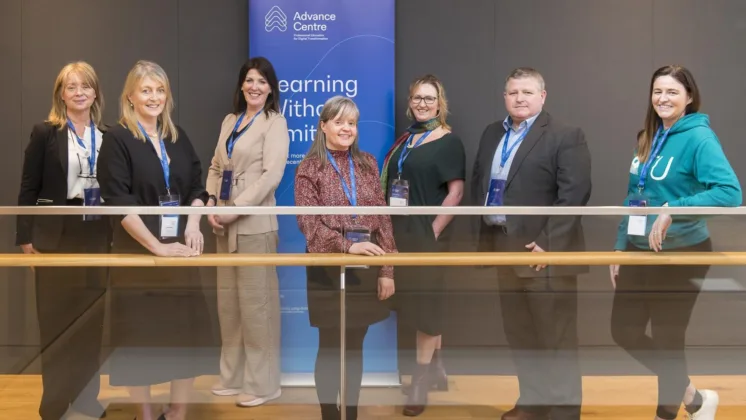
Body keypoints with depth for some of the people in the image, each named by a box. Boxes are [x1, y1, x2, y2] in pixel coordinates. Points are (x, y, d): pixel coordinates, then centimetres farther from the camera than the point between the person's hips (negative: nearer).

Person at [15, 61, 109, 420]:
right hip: (56, 235, -3)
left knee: (92, 320, 7)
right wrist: (26, 237, -7)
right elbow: (29, 189, -2)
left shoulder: (107, 135, 7)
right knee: (56, 320, 2)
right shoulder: (45, 133, -1)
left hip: (97, 237, 3)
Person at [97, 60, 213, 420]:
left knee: (187, 331, 3)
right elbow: (118, 201, -12)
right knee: (139, 335, 2)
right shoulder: (117, 139, -5)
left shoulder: (178, 137, 11)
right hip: (137, 251, -4)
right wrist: (156, 246, -19)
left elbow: (197, 187, 13)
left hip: (180, 250, 5)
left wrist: (193, 223, -8)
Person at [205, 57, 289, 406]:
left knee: (255, 302, -2)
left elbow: (271, 175, -15)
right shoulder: (230, 120, 14)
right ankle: (233, 376, 24)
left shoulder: (274, 123, -6)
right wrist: (211, 203, -4)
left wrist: (233, 210, -18)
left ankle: (262, 383, 8)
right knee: (228, 301, 12)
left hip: (254, 223, -7)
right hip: (225, 224, 7)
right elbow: (216, 166, 13)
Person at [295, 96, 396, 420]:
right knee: (330, 347, 4)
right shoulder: (309, 168, -1)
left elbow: (383, 219, 7)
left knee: (355, 347, 10)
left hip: (365, 269, 3)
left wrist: (387, 269, 1)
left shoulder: (367, 164, 10)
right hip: (328, 270, -3)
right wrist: (348, 246, -23)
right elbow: (309, 223, -10)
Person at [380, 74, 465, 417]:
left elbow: (456, 191, -12)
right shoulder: (405, 140, 13)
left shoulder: (449, 142, -6)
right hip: (402, 232, 7)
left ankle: (420, 382, 6)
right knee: (419, 301, 14)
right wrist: (389, 227, 8)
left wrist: (435, 230, -18)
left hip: (428, 233, -7)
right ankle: (437, 370, 28)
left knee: (425, 302, -2)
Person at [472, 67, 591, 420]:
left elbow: (575, 194, -16)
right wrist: (484, 219, 7)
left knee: (556, 337, 0)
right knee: (518, 332, 16)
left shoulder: (566, 137, -9)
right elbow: (478, 179, 21)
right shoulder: (492, 134, 14)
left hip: (543, 252, -7)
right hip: (504, 248, 7)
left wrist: (549, 244, -20)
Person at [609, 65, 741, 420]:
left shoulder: (698, 138, -15)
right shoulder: (648, 138, 6)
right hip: (640, 251, 8)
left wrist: (673, 210, -34)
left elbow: (730, 192, -28)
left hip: (681, 254, -8)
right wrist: (620, 246, 9)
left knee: (667, 340, 4)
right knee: (624, 332, 12)